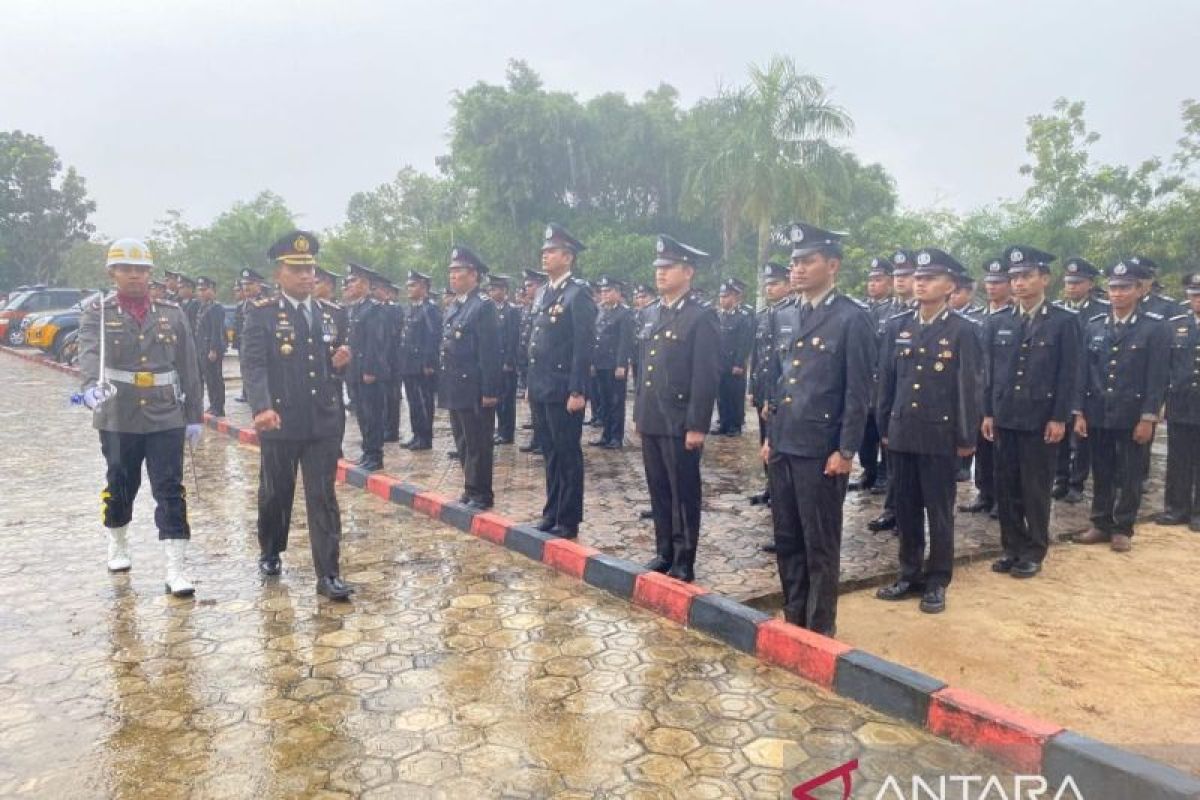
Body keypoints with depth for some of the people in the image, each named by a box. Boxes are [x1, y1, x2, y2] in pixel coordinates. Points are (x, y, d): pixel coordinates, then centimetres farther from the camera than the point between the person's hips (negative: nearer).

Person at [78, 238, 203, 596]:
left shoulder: (172, 313, 5)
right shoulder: (98, 312, -1)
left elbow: (189, 368, 6)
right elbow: (89, 352, -20)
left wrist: (194, 416, 4)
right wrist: (91, 385, -41)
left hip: (166, 418, 0)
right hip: (118, 419, 0)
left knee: (170, 490, -4)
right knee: (120, 486, 16)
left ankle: (175, 568, -1)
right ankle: (118, 544, 42)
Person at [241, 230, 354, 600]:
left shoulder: (329, 313, 10)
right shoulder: (261, 313, -4)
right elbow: (253, 365, -15)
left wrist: (339, 363, -4)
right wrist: (262, 407, -30)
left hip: (325, 423, 3)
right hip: (279, 422, -2)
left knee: (323, 498, 0)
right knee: (275, 494, 15)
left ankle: (328, 575, 3)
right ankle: (270, 552, 40)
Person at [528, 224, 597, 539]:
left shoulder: (578, 294, -10)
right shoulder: (542, 294, 15)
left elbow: (584, 347, -15)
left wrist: (577, 392, -19)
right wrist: (531, 384, 16)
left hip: (564, 391, -8)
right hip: (541, 389, 8)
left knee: (568, 455, 1)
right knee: (550, 453, 15)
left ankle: (569, 521, 11)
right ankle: (551, 513, 26)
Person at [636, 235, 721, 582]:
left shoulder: (701, 317, -9)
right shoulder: (650, 314, 13)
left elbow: (707, 377, -13)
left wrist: (697, 426, -16)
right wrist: (638, 413, 15)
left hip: (681, 423, -7)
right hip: (651, 420, 7)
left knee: (684, 494, 4)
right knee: (658, 490, 14)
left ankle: (684, 561, 15)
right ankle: (664, 552, 27)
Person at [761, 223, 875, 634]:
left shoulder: (853, 318, -8)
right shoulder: (785, 317, 12)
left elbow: (858, 391, -10)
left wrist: (846, 451, -13)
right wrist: (770, 436, 15)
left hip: (822, 449, -6)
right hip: (783, 446, 7)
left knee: (820, 545, 4)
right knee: (786, 539, 14)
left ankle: (820, 628, 19)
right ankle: (794, 619, 29)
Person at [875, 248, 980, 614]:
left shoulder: (963, 330, -5)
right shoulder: (897, 326, 7)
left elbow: (968, 387, -6)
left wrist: (966, 438, -7)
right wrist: (884, 427, 10)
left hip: (940, 435, -4)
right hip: (902, 433, 4)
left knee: (939, 511, 6)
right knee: (906, 509, 11)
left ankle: (936, 582, 18)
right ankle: (910, 575, 25)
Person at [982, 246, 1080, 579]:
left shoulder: (1064, 321, -3)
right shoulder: (997, 322, 7)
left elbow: (1068, 375, -6)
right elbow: (989, 371, 8)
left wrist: (1059, 418, -10)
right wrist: (988, 413, 4)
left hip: (1041, 419, -3)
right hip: (1004, 418, 4)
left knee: (1036, 489, 5)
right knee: (1006, 488, 8)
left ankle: (1034, 552, 17)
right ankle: (1013, 548, 20)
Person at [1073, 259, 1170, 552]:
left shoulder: (1156, 327, -5)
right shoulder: (1094, 325, 6)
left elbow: (1158, 375, -8)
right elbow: (1083, 371, 6)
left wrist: (1148, 419, -13)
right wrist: (1079, 413, 1)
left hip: (1133, 417, -3)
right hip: (1098, 415, 3)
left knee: (1129, 476, 6)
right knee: (1101, 474, 11)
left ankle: (1122, 529, 18)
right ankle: (1101, 524, 22)